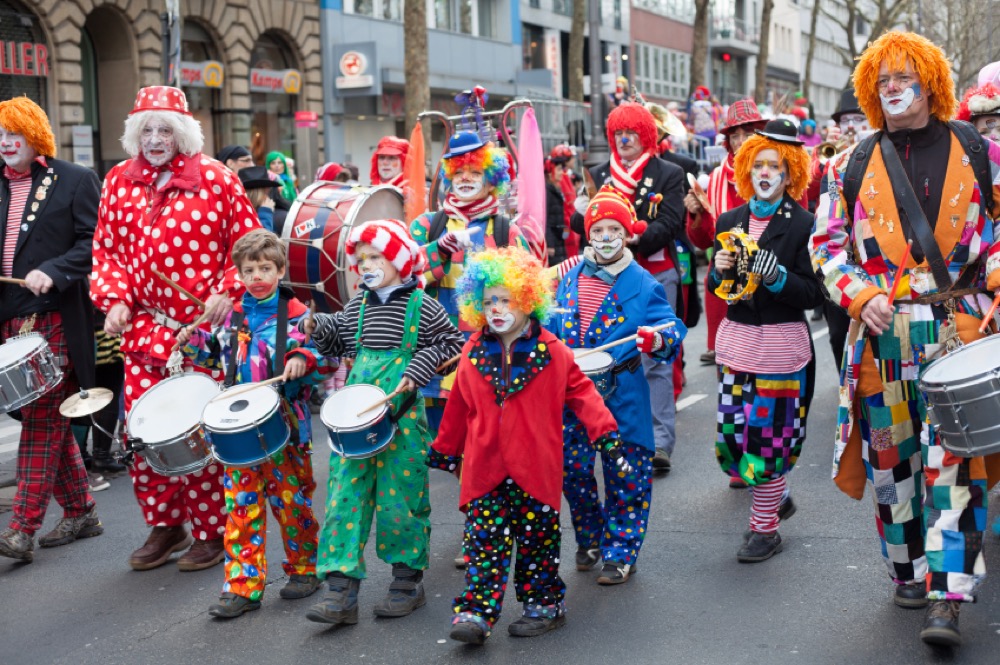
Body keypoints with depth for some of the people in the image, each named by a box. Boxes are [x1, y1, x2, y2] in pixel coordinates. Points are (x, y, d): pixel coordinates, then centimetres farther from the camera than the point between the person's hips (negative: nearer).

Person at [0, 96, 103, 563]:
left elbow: (94, 242, -8)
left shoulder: (74, 181, 0)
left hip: (55, 319, -6)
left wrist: (52, 272, -20)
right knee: (47, 419, 11)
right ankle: (80, 513, 21)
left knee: (41, 419, -8)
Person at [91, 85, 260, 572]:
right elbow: (107, 249, 14)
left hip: (205, 328, -4)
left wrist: (227, 293, -12)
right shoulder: (119, 181, 9)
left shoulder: (215, 179, -2)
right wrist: (115, 298, -1)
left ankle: (211, 531, 15)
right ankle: (165, 526, 22)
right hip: (145, 329, 4)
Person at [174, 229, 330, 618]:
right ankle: (243, 586, 7)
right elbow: (217, 354, 24)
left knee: (291, 502, 6)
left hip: (286, 426, -4)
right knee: (242, 506, 2)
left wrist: (303, 360, -26)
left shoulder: (297, 315, -4)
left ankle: (304, 568, 26)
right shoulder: (234, 318, 10)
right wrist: (194, 341, 6)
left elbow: (326, 357, -7)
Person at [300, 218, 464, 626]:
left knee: (399, 495, 3)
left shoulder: (421, 306, -4)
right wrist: (318, 328, 3)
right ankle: (342, 590, 0)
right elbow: (338, 343, 22)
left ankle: (407, 580, 21)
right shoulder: (357, 306, 11)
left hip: (402, 414, -4)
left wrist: (418, 370, -11)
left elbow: (450, 343, -1)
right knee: (346, 493, -1)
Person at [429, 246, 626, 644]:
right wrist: (445, 450, 19)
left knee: (537, 538, 9)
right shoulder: (473, 355, 4)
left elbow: (582, 394, -3)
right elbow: (459, 408, 12)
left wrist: (607, 436, -9)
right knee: (484, 540, -2)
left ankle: (544, 604, 23)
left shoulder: (552, 353, -4)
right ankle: (475, 611, -2)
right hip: (485, 469, 2)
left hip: (534, 469, -2)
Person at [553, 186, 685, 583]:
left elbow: (671, 325, -10)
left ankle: (620, 553, 15)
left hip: (621, 395, -4)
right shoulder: (571, 278, 8)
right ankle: (589, 540, 31)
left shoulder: (643, 285, -4)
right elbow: (554, 325, 19)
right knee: (572, 469, 8)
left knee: (625, 474, 1)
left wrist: (659, 339, -31)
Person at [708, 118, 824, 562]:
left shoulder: (802, 224, -7)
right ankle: (777, 496, 33)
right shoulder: (730, 221, 9)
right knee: (732, 433, 7)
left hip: (781, 343, -5)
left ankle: (765, 527, 16)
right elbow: (715, 287, 15)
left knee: (768, 436, 0)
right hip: (737, 338, 5)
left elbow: (815, 294, -9)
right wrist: (720, 270, -6)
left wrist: (777, 276, -23)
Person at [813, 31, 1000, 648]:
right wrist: (861, 296, -5)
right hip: (883, 332, 2)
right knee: (891, 454, 7)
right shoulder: (859, 163, 10)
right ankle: (908, 571, 24)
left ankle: (947, 598, -7)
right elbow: (834, 245, 11)